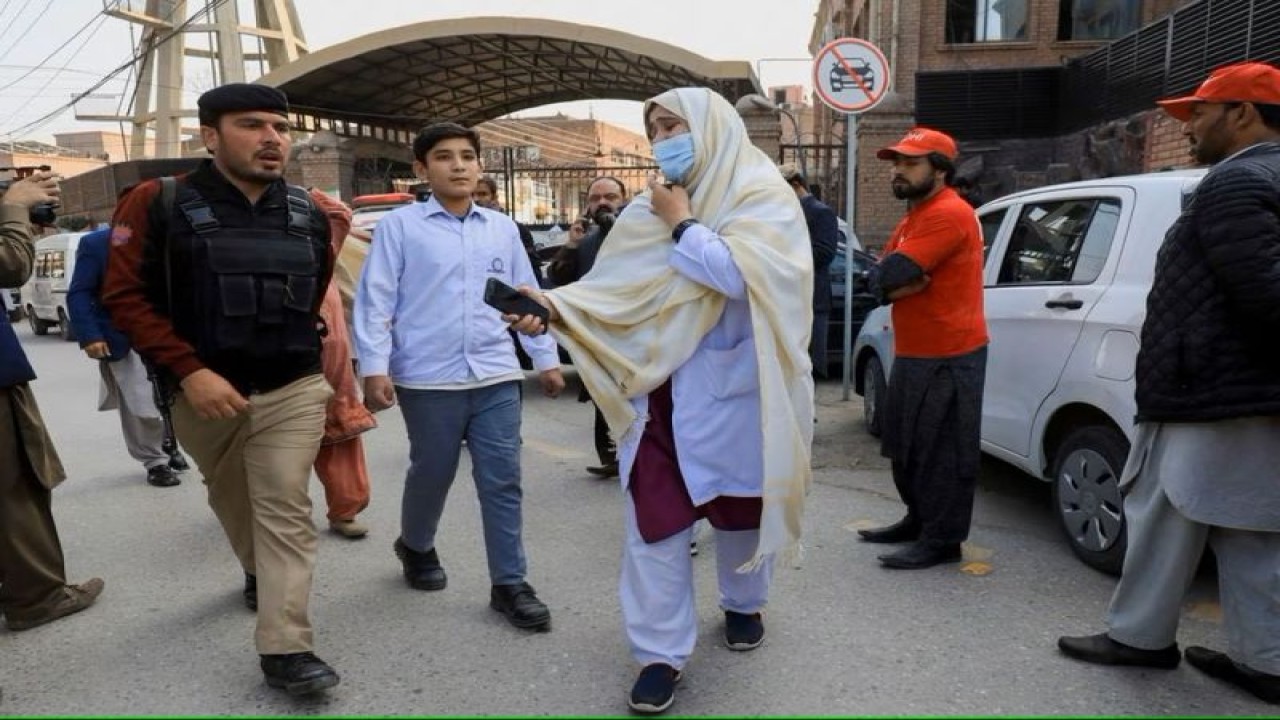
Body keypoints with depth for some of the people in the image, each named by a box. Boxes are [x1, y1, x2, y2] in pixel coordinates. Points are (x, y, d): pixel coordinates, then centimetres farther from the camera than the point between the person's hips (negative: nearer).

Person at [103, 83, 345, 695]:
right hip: (204, 392, 0)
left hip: (293, 392, 0)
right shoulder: (158, 203, -9)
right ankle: (259, 575, 48)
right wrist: (189, 371, -19)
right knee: (233, 501, 21)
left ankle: (284, 649, -2)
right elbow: (124, 296, -12)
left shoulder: (311, 211, 0)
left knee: (286, 512, -6)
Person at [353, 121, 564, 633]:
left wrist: (546, 358, 15)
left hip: (497, 378, 3)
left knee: (502, 483, 4)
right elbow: (376, 300, -4)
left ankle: (509, 584, 14)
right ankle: (416, 547, 42)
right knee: (431, 475, 13)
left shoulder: (503, 228, 11)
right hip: (428, 380, -3)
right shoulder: (400, 226, -1)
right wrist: (374, 367, -11)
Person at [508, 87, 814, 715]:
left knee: (739, 506, 16)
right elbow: (612, 287, 0)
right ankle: (661, 652, 12)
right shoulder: (650, 208, 7)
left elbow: (738, 274, -22)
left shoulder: (762, 194, -6)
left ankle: (744, 604, 43)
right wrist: (555, 307, -17)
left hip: (733, 389, -3)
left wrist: (682, 224, -13)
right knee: (652, 519, -1)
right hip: (661, 390, 3)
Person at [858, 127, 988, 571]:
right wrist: (903, 283, -10)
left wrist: (893, 279, -2)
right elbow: (878, 279, 9)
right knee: (908, 444, 18)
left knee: (942, 450, -3)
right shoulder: (914, 215, 18)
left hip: (948, 356, -10)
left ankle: (942, 540, 6)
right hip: (913, 353, 10)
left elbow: (889, 275, -24)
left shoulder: (948, 214, -17)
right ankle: (919, 520, 31)